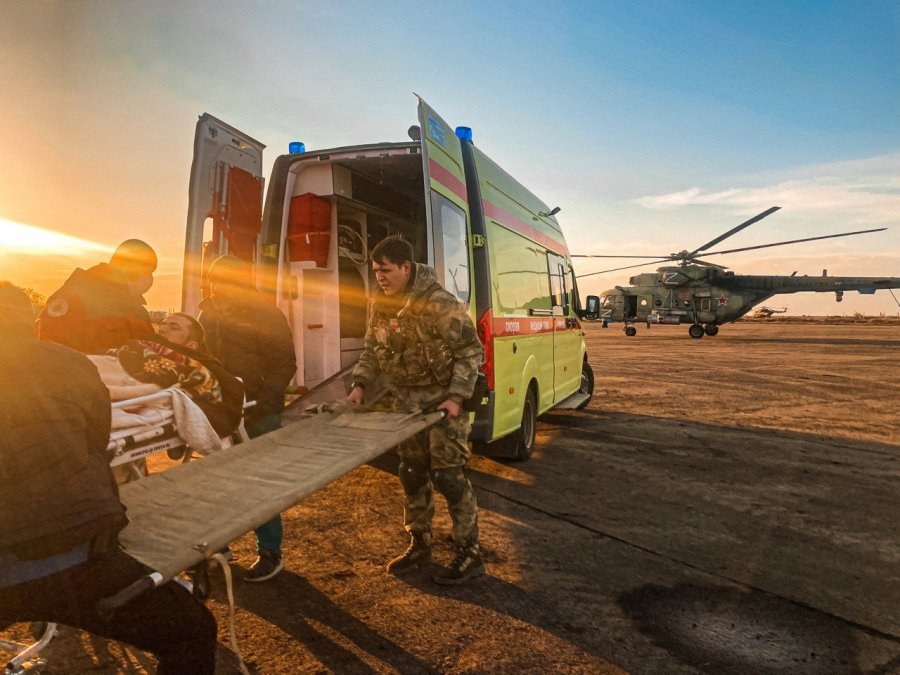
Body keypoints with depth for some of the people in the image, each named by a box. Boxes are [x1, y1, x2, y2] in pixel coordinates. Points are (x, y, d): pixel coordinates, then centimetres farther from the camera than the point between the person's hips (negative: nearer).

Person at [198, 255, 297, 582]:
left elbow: (284, 365, -12)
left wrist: (260, 405, -21)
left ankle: (270, 552, 16)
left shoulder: (266, 315, -9)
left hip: (258, 414, -5)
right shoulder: (208, 314, 8)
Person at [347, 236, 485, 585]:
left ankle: (469, 553, 9)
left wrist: (456, 396, -23)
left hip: (443, 398, -7)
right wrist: (360, 385, -1)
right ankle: (419, 544, 30)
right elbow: (372, 350, 13)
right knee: (412, 473, 14)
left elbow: (471, 350, -16)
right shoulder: (380, 305, 1)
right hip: (407, 400, 7)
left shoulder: (439, 303, -20)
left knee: (446, 474, -6)